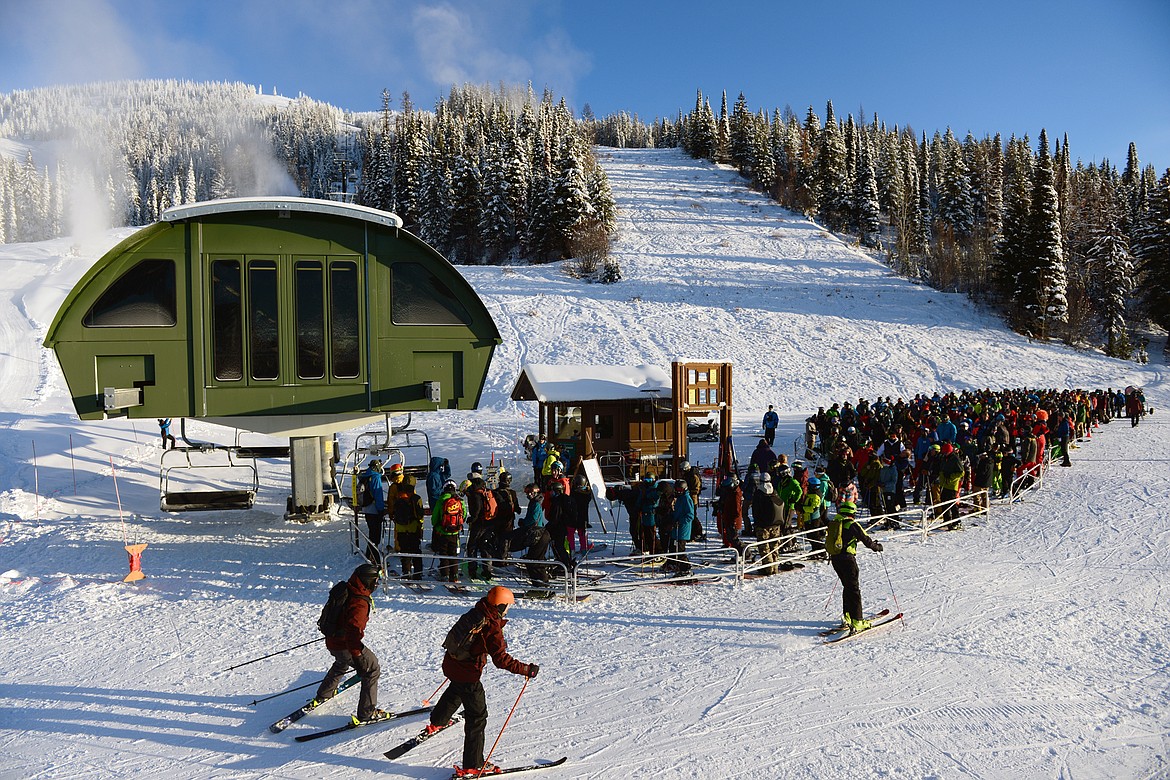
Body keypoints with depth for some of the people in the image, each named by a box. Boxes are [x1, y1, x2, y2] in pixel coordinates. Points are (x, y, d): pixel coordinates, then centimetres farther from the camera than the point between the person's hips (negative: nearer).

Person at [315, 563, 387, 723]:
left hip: (332, 641, 9)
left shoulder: (346, 590, 1)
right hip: (346, 646, -9)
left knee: (341, 664, 37)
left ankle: (323, 696, 55)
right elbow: (353, 631, -35)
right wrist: (357, 657, -31)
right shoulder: (359, 603, -29)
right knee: (372, 671, 2)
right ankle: (367, 713, 5)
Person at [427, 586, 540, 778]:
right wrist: (527, 670, -23)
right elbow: (501, 659, -29)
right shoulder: (492, 627, -26)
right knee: (477, 717, 4)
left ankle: (436, 722, 65)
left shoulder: (474, 613, -2)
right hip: (467, 676, -9)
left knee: (455, 691, 39)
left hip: (450, 664, 9)